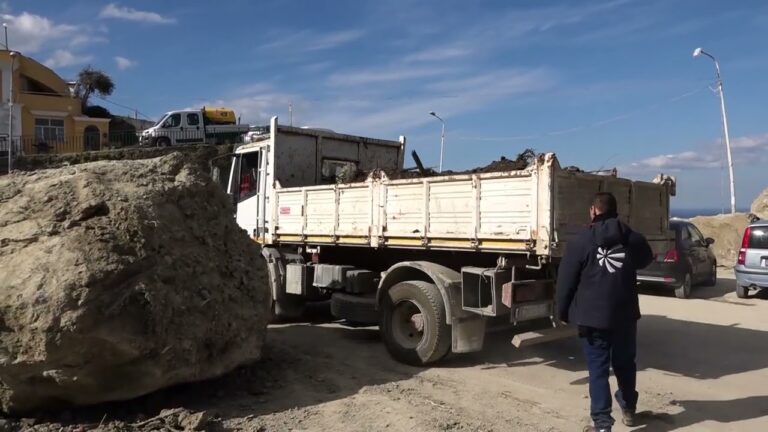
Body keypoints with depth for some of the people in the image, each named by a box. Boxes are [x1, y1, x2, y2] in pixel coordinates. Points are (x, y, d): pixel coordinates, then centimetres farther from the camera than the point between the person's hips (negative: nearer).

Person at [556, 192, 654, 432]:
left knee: (598, 370, 1)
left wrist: (563, 312, 3)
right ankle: (629, 410, 38)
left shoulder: (581, 241, -9)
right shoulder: (633, 238, 2)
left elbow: (566, 280, -8)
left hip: (593, 316, -4)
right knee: (625, 364, 21)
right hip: (625, 314, 4)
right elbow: (645, 259, 25)